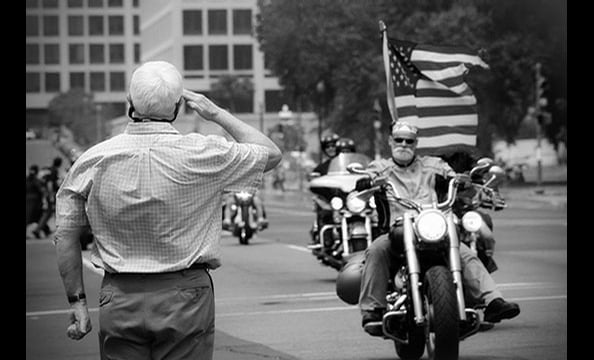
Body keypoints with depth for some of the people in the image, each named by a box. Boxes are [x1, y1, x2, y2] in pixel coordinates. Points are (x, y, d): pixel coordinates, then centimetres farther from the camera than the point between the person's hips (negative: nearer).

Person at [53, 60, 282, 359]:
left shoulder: (94, 160, -1)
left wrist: (77, 301, 9)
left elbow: (65, 236, 2)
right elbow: (270, 154, 9)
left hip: (119, 299, 2)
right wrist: (217, 114, 14)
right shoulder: (202, 154, -7)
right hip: (186, 296, -2)